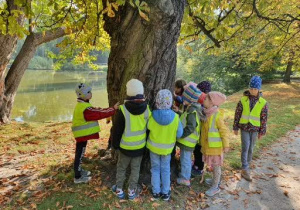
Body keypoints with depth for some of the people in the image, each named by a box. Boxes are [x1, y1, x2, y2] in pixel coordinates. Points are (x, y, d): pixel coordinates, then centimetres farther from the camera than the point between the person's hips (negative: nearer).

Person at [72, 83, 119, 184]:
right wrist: (113, 109, -22)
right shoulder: (84, 108, -26)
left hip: (82, 134, 10)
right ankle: (78, 177, 15)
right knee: (79, 155, 2)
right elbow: (99, 114, -25)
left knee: (80, 154, 22)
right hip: (82, 134, -10)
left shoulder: (81, 105, 9)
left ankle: (79, 171, 39)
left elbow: (94, 112, 11)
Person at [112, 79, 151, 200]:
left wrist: (115, 144, 3)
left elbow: (117, 130, -13)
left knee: (121, 168, 18)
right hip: (140, 146, 3)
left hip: (125, 146, -2)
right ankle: (132, 191, 28)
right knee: (135, 169, 17)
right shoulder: (147, 109, -9)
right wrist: (146, 141, 17)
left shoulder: (123, 110, -21)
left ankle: (119, 190, 31)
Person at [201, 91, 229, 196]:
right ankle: (215, 180, 40)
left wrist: (226, 145, -14)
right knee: (212, 165, 21)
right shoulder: (205, 113, 0)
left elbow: (224, 131, -17)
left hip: (215, 145, -7)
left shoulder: (217, 115, -21)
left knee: (216, 165, 6)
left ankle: (215, 187, 19)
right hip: (207, 144, 7)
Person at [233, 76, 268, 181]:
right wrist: (235, 128, 2)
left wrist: (262, 132, 3)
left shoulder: (263, 103, -5)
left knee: (251, 148, 11)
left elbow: (264, 118, 2)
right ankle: (245, 169, -2)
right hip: (244, 128, -1)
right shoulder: (243, 100, -6)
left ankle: (246, 166, 29)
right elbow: (237, 114, 1)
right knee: (245, 147, -8)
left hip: (255, 129, 1)